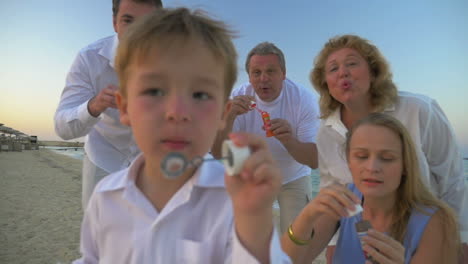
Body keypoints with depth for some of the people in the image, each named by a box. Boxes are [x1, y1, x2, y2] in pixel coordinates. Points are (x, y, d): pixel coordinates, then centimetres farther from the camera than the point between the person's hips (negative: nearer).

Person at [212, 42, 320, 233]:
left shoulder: (304, 99, -21)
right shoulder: (238, 98, -17)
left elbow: (314, 160, -25)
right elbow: (217, 153, -22)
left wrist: (289, 140, -46)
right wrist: (229, 116, -39)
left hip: (293, 180, -1)